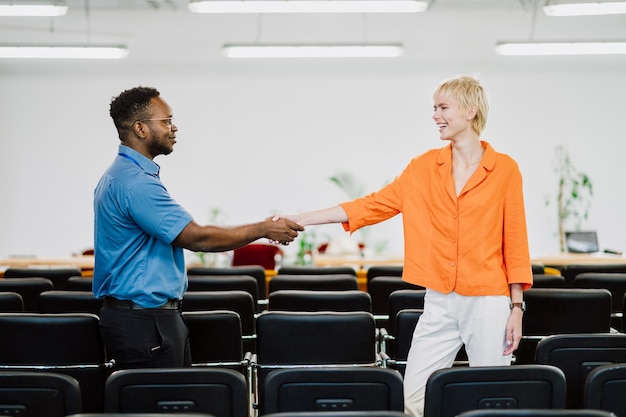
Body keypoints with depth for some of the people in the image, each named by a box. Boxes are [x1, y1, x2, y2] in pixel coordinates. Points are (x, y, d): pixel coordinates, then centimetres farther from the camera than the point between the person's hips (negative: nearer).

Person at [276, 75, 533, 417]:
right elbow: (373, 205, 4)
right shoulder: (424, 167, 6)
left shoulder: (505, 169, -2)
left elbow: (514, 241, 0)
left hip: (488, 302, -3)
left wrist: (517, 308, -3)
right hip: (439, 302, 3)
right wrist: (302, 219, -1)